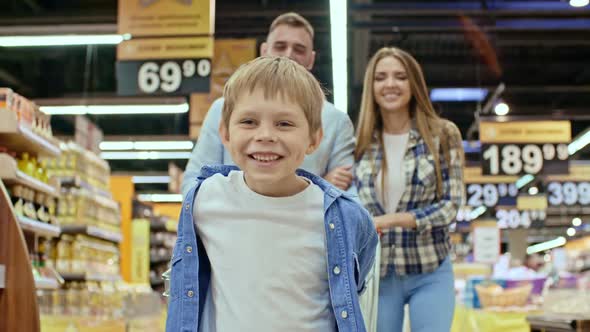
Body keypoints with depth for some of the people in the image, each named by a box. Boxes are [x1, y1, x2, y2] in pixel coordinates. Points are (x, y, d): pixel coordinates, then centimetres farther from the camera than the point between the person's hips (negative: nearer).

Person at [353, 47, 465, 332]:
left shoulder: (442, 135, -3)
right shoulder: (361, 141, 2)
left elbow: (451, 205, -9)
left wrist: (390, 220, -18)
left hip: (430, 274, -1)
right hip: (375, 273, 2)